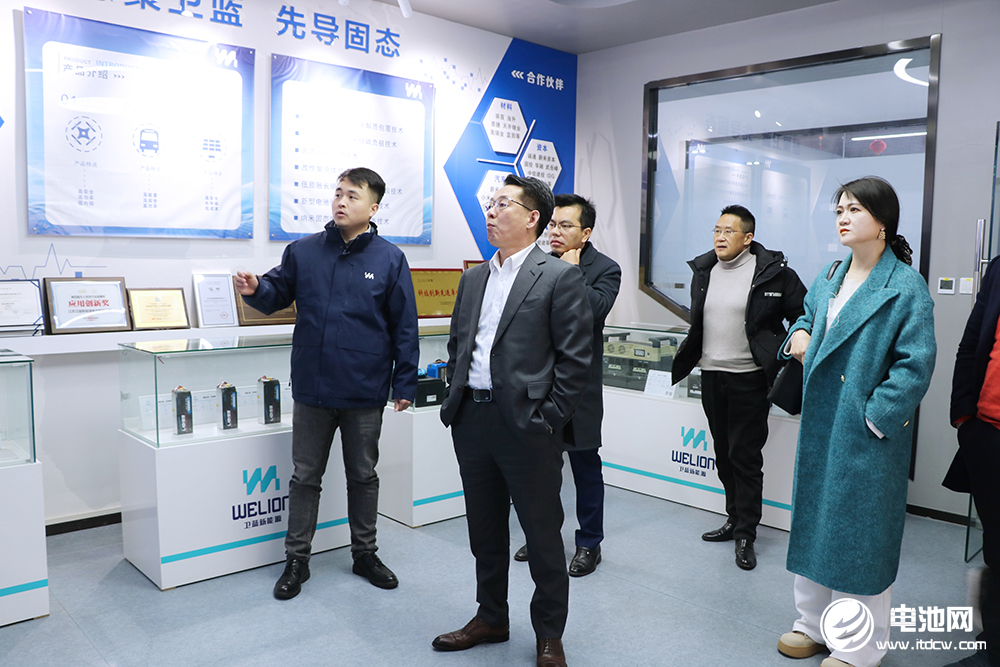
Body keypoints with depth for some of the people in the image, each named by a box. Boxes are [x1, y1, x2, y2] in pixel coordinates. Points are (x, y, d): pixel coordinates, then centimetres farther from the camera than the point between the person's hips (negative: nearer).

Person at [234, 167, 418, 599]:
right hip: (312, 389, 1)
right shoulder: (303, 252, 1)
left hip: (365, 393, -1)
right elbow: (278, 293, 13)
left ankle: (364, 553, 32)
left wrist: (405, 384, -4)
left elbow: (404, 328, -2)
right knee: (305, 477, 12)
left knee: (363, 476, 15)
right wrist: (256, 291, -10)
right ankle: (296, 560, 27)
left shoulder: (389, 259, -4)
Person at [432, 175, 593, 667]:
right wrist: (455, 402, 9)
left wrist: (547, 421, -12)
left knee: (542, 533, 7)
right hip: (472, 422, 7)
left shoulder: (560, 277, -7)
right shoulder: (473, 278, 14)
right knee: (484, 529, 18)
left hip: (526, 425, -6)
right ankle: (491, 618, 37)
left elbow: (576, 358, -10)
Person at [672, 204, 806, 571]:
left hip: (750, 379, -6)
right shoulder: (703, 271, 9)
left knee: (745, 457, -1)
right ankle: (734, 518, 29)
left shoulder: (774, 273, -9)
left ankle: (745, 535, 10)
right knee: (724, 454, 14)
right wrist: (685, 362, 16)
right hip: (711, 376, 6)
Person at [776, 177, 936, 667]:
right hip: (820, 424, 7)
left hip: (868, 432, -7)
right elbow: (806, 319, 25)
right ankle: (814, 624, 35)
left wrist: (874, 417, -17)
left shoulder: (906, 286, -11)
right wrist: (797, 336, 2)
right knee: (813, 518, 16)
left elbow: (916, 363, -15)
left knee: (859, 531, 4)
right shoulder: (827, 277, 9)